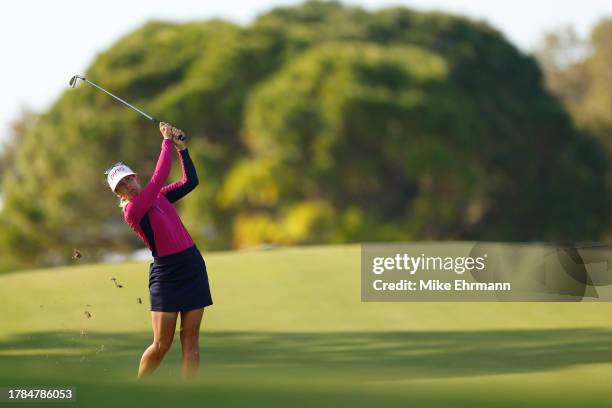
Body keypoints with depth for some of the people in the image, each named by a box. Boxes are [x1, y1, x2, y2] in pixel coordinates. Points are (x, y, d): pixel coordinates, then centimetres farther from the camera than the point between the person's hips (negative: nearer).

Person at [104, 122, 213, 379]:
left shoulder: (157, 197, 10)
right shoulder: (132, 211, -12)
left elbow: (190, 181, 12)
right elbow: (160, 176, -16)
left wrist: (181, 147, 3)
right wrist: (168, 142, -8)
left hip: (193, 268, 6)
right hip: (166, 276, -6)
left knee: (190, 339, 2)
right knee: (161, 345, -4)